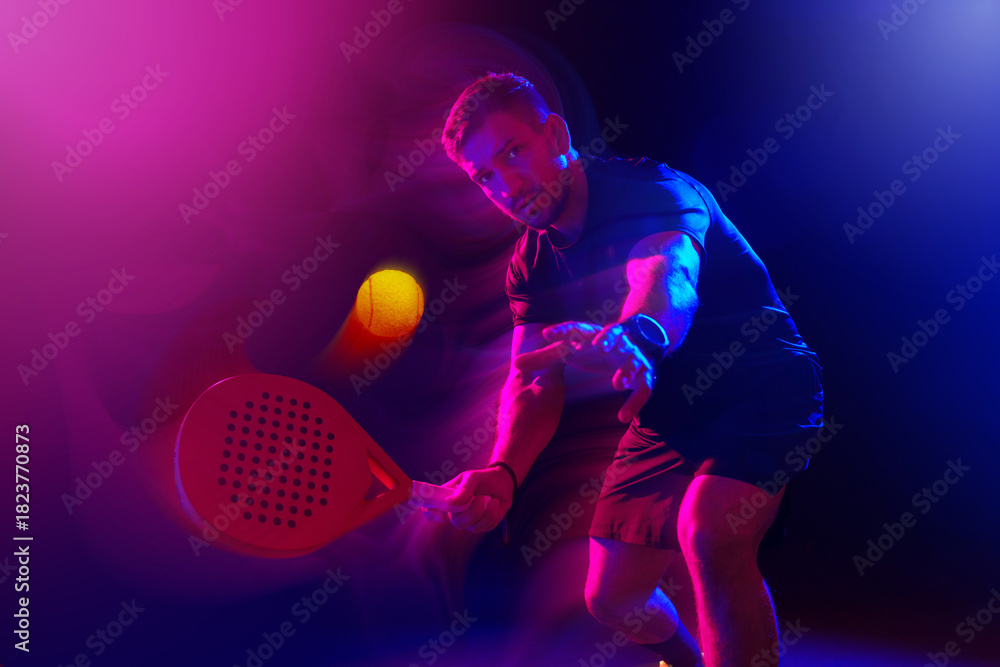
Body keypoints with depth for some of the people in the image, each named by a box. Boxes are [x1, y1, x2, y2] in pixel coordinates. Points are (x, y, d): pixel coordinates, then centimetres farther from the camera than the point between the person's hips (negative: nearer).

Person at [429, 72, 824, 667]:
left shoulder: (651, 191, -21)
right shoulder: (531, 266, -2)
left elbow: (669, 275, -43)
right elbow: (534, 382, -9)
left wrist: (635, 338, -67)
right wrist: (502, 473, -28)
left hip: (761, 390, -6)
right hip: (665, 414, 7)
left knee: (707, 532, -36)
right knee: (612, 597, 11)